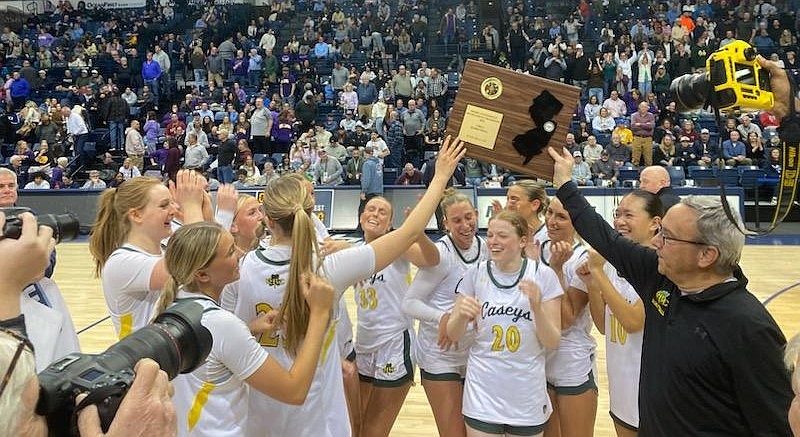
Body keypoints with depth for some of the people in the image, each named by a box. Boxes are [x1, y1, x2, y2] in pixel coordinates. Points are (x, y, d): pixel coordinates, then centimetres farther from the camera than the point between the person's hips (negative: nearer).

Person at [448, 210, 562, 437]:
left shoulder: (543, 276, -8)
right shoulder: (475, 273, -5)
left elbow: (552, 342, -6)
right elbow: (453, 335, 0)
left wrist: (537, 307, -23)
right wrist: (461, 316, -21)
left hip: (527, 394, 0)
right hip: (482, 392, 1)